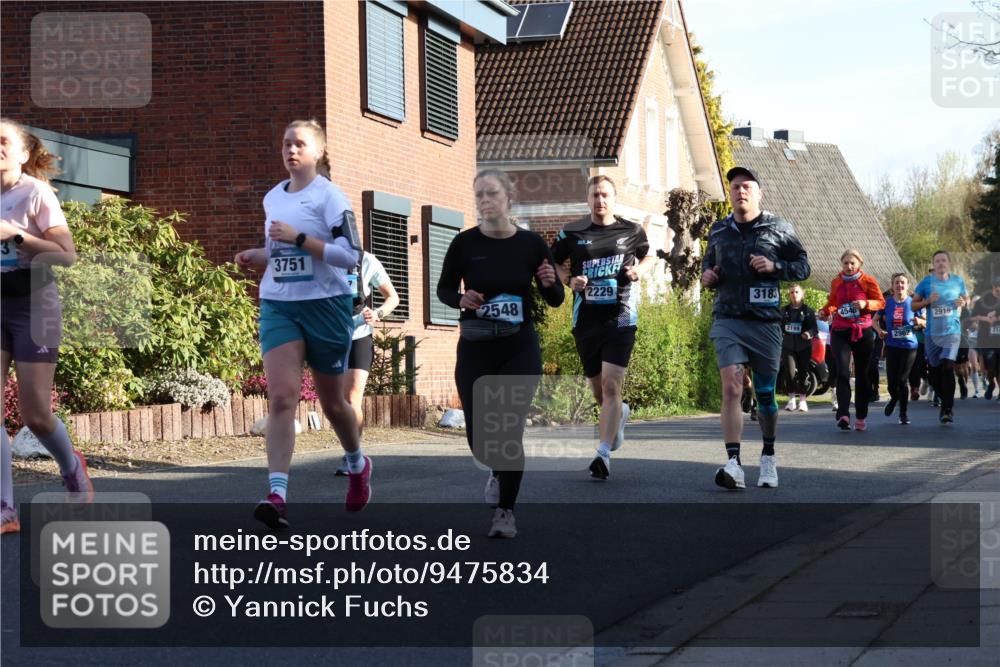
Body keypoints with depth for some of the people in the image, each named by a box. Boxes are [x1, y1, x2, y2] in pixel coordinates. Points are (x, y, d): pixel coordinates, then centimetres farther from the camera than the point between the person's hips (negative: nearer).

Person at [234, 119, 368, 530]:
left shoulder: (329, 196, -8)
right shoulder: (272, 199, 11)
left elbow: (350, 255, -16)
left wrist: (299, 238, -22)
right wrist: (256, 258, 5)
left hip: (325, 306, -4)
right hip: (278, 307, 4)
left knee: (332, 402, 11)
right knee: (281, 397, -14)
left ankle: (358, 465, 41)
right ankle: (277, 495, -22)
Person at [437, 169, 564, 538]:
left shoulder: (531, 244, -3)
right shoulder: (465, 243, -4)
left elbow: (555, 300, 5)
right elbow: (444, 289, 7)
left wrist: (549, 283, -17)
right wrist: (461, 299, -14)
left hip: (519, 350, -1)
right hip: (474, 350, 1)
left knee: (510, 431, -7)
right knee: (478, 435, 2)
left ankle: (505, 511, 8)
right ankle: (496, 469, 38)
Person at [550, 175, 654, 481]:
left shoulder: (631, 231, 5)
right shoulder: (572, 233, 4)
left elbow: (649, 256, 22)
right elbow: (551, 263, 16)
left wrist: (640, 270, 0)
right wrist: (569, 280, -4)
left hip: (620, 319, -2)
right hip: (585, 320, 2)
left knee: (611, 386, -16)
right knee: (598, 390, 13)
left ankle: (603, 454, -19)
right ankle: (620, 413, 49)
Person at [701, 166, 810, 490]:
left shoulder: (779, 229, 4)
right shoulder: (718, 230, 11)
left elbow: (803, 266, 7)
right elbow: (708, 261, 28)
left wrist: (775, 266, -11)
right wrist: (707, 276, 4)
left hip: (765, 321, 0)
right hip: (727, 320, 1)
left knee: (766, 393, 9)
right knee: (731, 387, -17)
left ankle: (768, 458, 29)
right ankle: (733, 464, -23)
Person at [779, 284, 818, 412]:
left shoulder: (808, 311, 3)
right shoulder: (784, 311, 9)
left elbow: (815, 329, -1)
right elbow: (779, 327, 15)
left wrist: (810, 333, -20)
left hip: (804, 346, -1)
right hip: (788, 346, 1)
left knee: (802, 372, 0)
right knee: (789, 371, -11)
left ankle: (802, 399, 12)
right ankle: (792, 399, 1)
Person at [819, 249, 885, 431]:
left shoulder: (868, 281, 0)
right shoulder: (836, 282, 8)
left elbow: (881, 302, 1)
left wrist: (866, 304, -17)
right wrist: (825, 311, 0)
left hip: (863, 332, -1)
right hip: (840, 332, 1)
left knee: (862, 375, 7)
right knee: (842, 372, -16)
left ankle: (861, 417, 17)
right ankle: (843, 415, -25)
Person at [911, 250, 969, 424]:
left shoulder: (957, 281, 6)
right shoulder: (927, 282, 2)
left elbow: (966, 298, 20)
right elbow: (913, 304, 5)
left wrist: (963, 302, -3)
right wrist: (928, 301, -12)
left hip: (952, 331, -1)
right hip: (932, 333, 1)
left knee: (947, 366, -18)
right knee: (934, 370, 5)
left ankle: (948, 409, -14)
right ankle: (944, 402, 26)